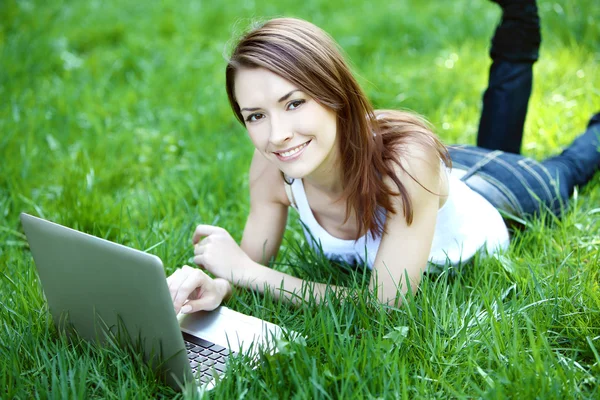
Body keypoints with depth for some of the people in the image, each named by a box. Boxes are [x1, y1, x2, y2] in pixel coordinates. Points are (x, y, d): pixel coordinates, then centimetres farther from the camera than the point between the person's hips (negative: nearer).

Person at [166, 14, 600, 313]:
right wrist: (218, 287, -44)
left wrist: (246, 271, -48)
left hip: (482, 194, -3)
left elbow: (384, 305, -46)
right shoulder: (272, 167, -35)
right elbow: (254, 262, -22)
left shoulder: (407, 156, -49)